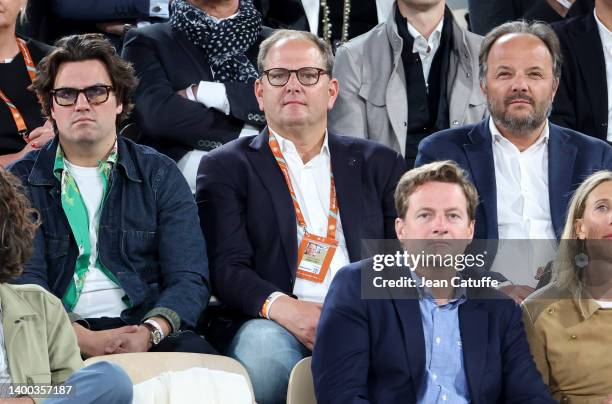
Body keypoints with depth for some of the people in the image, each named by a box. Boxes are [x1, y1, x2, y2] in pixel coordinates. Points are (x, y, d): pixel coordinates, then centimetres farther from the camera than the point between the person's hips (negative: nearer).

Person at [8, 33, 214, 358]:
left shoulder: (160, 175, 12)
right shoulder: (21, 181, 10)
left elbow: (189, 279, 3)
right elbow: (25, 281, -2)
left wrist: (148, 333, -19)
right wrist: (83, 339, -21)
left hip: (148, 331, 1)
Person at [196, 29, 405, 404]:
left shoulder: (379, 164, 21)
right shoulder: (226, 167, 14)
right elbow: (227, 267, 1)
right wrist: (280, 306, -20)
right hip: (274, 323, -1)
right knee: (263, 345, -37)